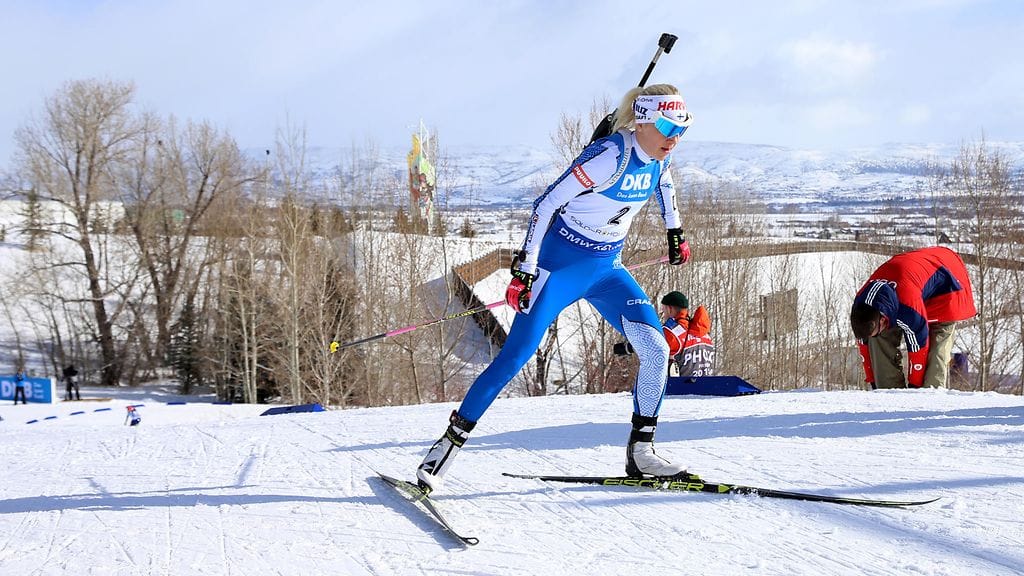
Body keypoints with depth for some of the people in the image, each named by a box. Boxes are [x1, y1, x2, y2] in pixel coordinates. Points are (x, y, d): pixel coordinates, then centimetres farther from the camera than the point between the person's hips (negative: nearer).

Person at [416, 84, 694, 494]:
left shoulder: (659, 155, -3)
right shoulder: (610, 155, -25)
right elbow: (547, 204, -23)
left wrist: (675, 235, 28)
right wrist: (525, 271, -24)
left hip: (606, 269, 7)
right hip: (560, 265, -7)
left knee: (657, 351, -6)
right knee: (515, 356, -13)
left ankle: (641, 452, 6)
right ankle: (450, 442, -4)